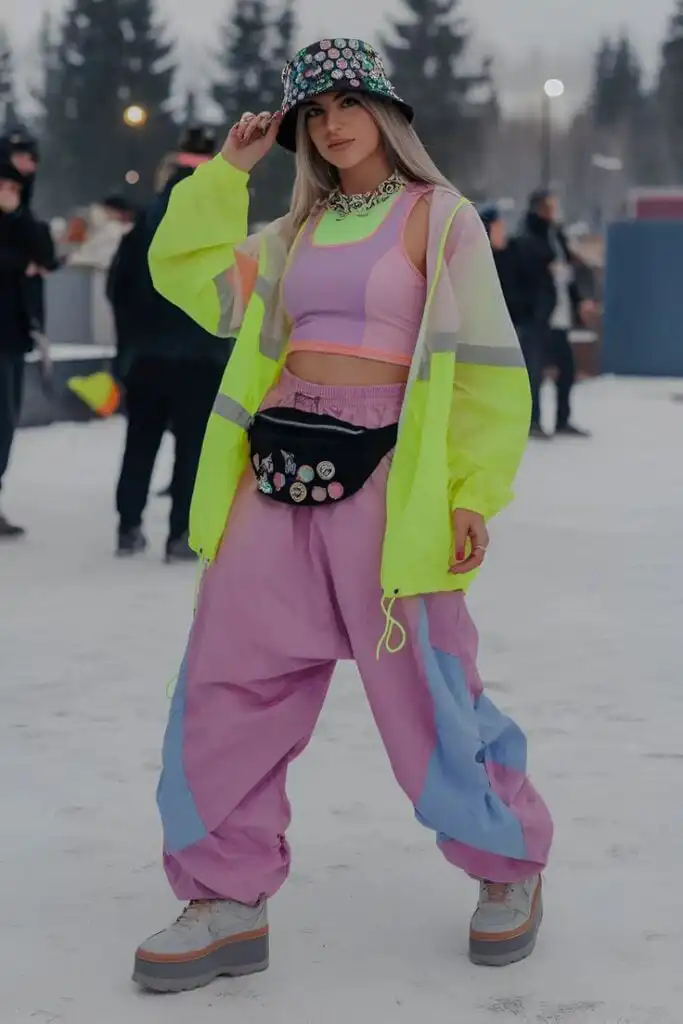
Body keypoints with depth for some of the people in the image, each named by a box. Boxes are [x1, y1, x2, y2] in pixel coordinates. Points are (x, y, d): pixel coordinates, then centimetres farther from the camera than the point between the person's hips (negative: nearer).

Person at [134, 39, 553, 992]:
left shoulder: (439, 217, 0)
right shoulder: (295, 231, 18)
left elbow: (484, 364, -4)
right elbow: (190, 273, 18)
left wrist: (473, 491, -10)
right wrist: (227, 172, 14)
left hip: (380, 475, -6)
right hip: (276, 468, 6)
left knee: (423, 691, 0)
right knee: (228, 685, 1)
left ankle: (512, 864, 23)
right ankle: (229, 900, 11)